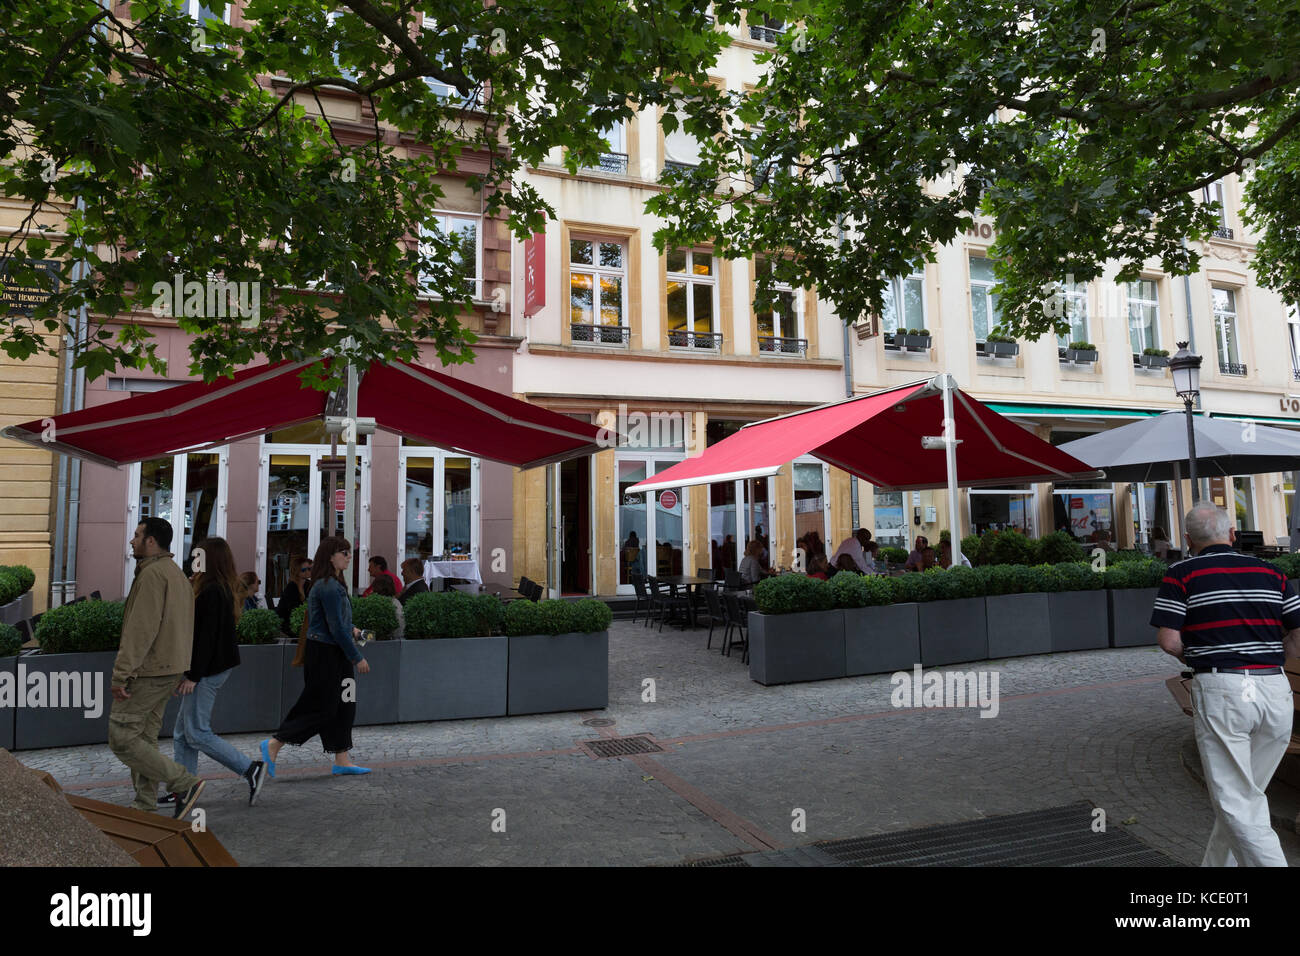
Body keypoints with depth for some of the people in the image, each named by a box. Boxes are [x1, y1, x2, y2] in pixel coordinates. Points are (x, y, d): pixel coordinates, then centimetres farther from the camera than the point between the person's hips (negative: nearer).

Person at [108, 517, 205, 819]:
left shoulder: (153, 573, -15)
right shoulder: (177, 573, 17)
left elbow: (141, 629, -21)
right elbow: (180, 629, 18)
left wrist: (121, 674, -20)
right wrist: (183, 674, 18)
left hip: (149, 670, -10)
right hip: (169, 669, 10)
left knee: (121, 738, -4)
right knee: (145, 738, 14)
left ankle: (185, 783, -5)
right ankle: (146, 806, 18)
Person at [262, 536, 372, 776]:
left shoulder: (333, 584, 12)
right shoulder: (329, 587, -20)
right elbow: (336, 628, -21)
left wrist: (351, 629, 13)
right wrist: (357, 658, -16)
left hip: (333, 652, 10)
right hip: (324, 652, -10)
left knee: (342, 705, 11)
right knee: (321, 707, -2)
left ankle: (342, 760, 17)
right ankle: (274, 744, 10)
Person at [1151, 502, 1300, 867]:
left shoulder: (1181, 575, -1)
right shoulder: (1271, 572, 11)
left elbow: (1168, 640, -9)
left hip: (1220, 688, -5)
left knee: (1236, 802, 0)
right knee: (1246, 793, 18)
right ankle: (1218, 863, 30)